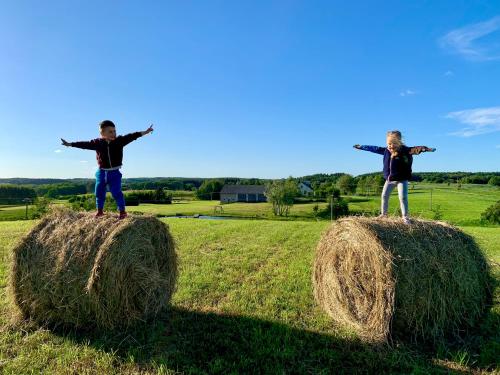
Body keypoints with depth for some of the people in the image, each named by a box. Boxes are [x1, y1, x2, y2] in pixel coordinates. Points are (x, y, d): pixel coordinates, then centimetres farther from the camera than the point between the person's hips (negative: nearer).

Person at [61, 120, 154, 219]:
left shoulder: (120, 140, -8)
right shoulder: (97, 143, -4)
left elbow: (131, 137, -18)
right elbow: (84, 144, 2)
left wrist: (144, 132, -28)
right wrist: (70, 144, 4)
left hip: (115, 172, -3)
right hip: (101, 172, 3)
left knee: (116, 192, -5)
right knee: (99, 192, 13)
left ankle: (122, 211, 7)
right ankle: (100, 210, 30)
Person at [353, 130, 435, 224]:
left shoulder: (405, 150, -15)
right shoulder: (386, 150, -1)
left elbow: (415, 149, -31)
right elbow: (374, 148, 10)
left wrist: (424, 148, -54)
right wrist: (361, 147, 17)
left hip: (402, 179, -5)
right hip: (389, 179, 5)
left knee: (403, 197, -7)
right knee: (384, 196, 11)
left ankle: (405, 217, 5)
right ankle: (383, 214, 26)